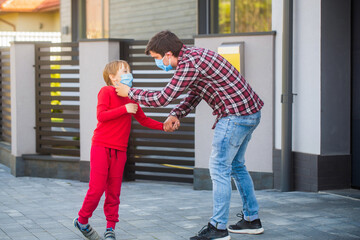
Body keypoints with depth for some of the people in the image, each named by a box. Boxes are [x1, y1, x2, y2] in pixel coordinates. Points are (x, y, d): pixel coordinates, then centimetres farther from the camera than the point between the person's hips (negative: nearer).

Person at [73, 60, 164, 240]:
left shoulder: (130, 98, 13)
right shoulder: (106, 91, -5)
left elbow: (143, 120, 18)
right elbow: (101, 115, -17)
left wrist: (163, 126, 7)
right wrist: (124, 109, -21)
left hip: (119, 151, 5)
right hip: (101, 147, -5)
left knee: (114, 191, 6)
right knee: (97, 188, -7)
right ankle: (82, 221, 12)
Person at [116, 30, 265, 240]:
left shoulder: (189, 64, -20)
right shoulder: (193, 54, 13)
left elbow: (162, 98, -15)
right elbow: (194, 94, 20)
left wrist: (130, 92, -2)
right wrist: (176, 114, 5)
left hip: (236, 114, -10)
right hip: (250, 111, 10)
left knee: (219, 167, -5)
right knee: (235, 165, 19)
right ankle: (252, 219, 26)